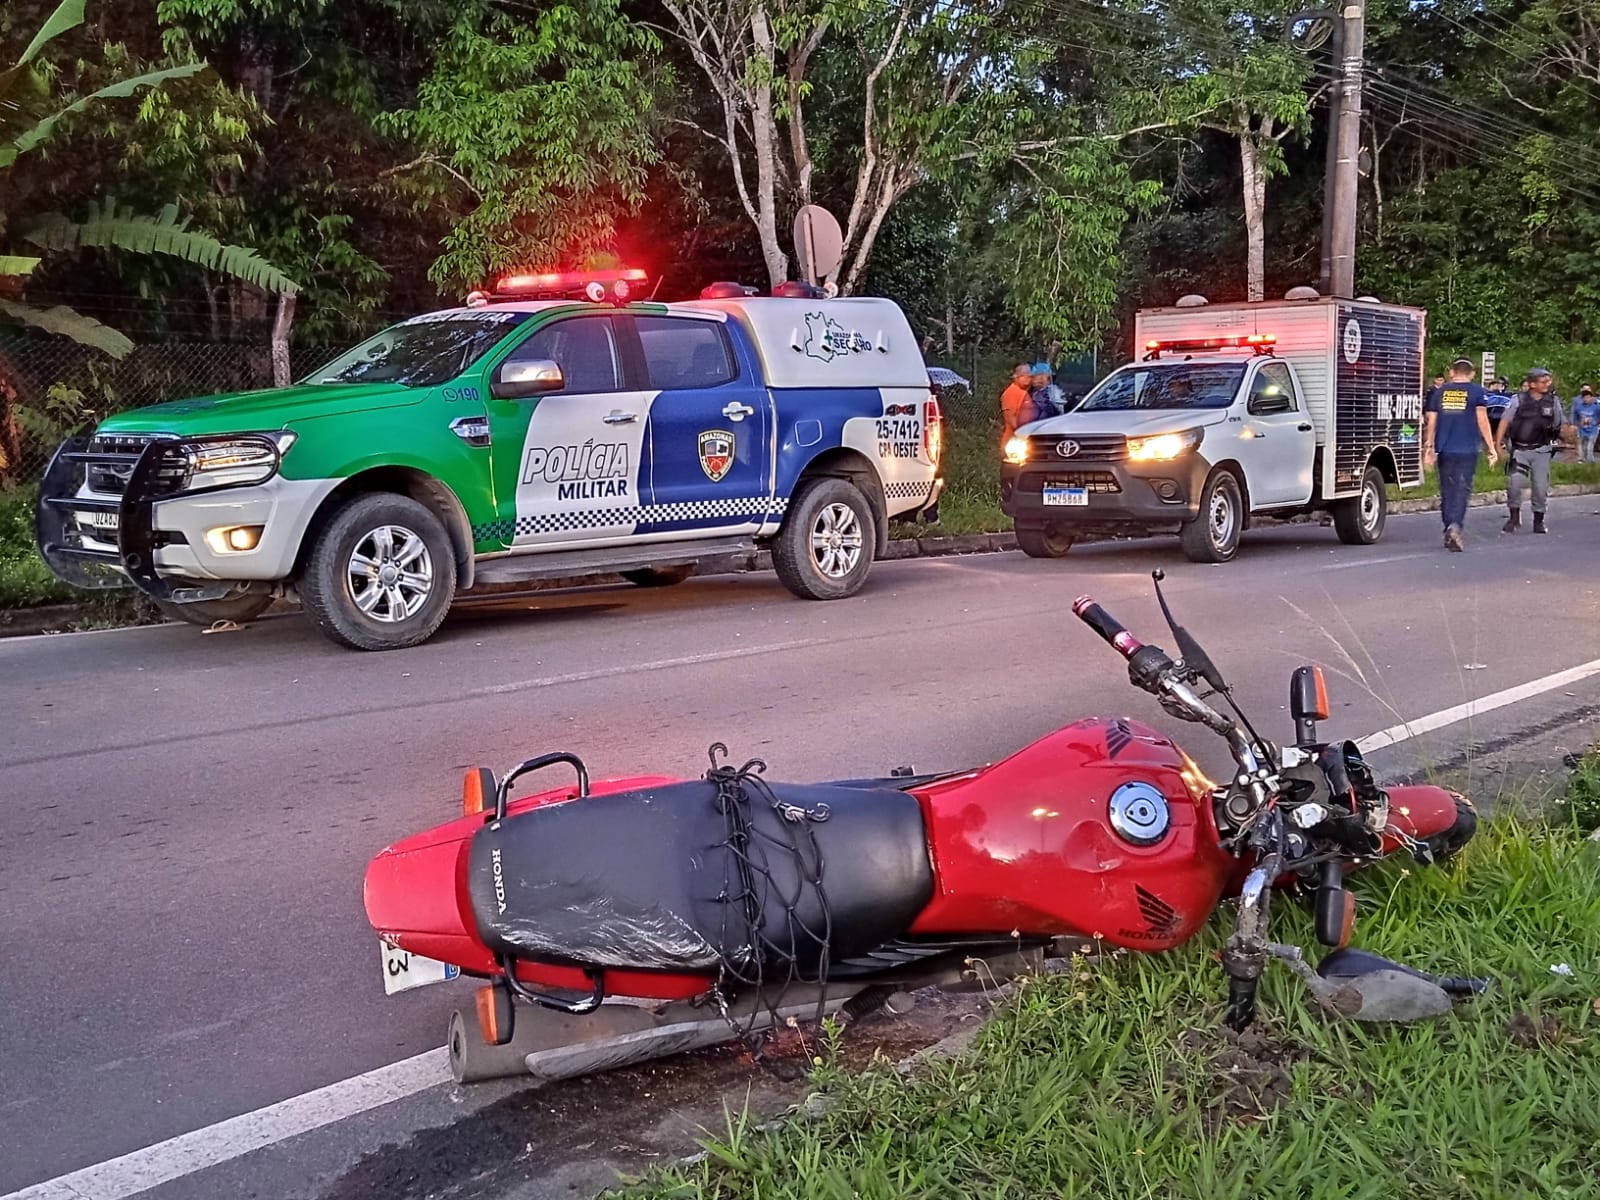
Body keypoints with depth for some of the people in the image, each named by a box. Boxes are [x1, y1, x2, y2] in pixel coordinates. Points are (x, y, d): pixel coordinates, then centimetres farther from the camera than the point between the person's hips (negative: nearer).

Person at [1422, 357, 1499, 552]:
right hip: (1467, 450, -3)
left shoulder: (1440, 392, 9)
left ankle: (1449, 531, 14)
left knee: (1447, 491, 11)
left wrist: (1429, 447, 16)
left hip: (1444, 450, 3)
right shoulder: (1476, 392, 0)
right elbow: (1482, 421, -3)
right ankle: (1456, 525, -25)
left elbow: (1431, 421, 9)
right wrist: (1491, 448, 0)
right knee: (1462, 489, -5)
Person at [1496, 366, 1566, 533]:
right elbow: (1505, 421, -2)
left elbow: (1561, 425, 12)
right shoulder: (1518, 399, -3)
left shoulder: (1553, 400, 3)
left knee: (1541, 486, 2)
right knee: (1514, 482, -15)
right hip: (1520, 450, -2)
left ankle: (1539, 520, 18)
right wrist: (1498, 444, -8)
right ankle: (1514, 517, 3)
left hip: (1542, 451, 2)